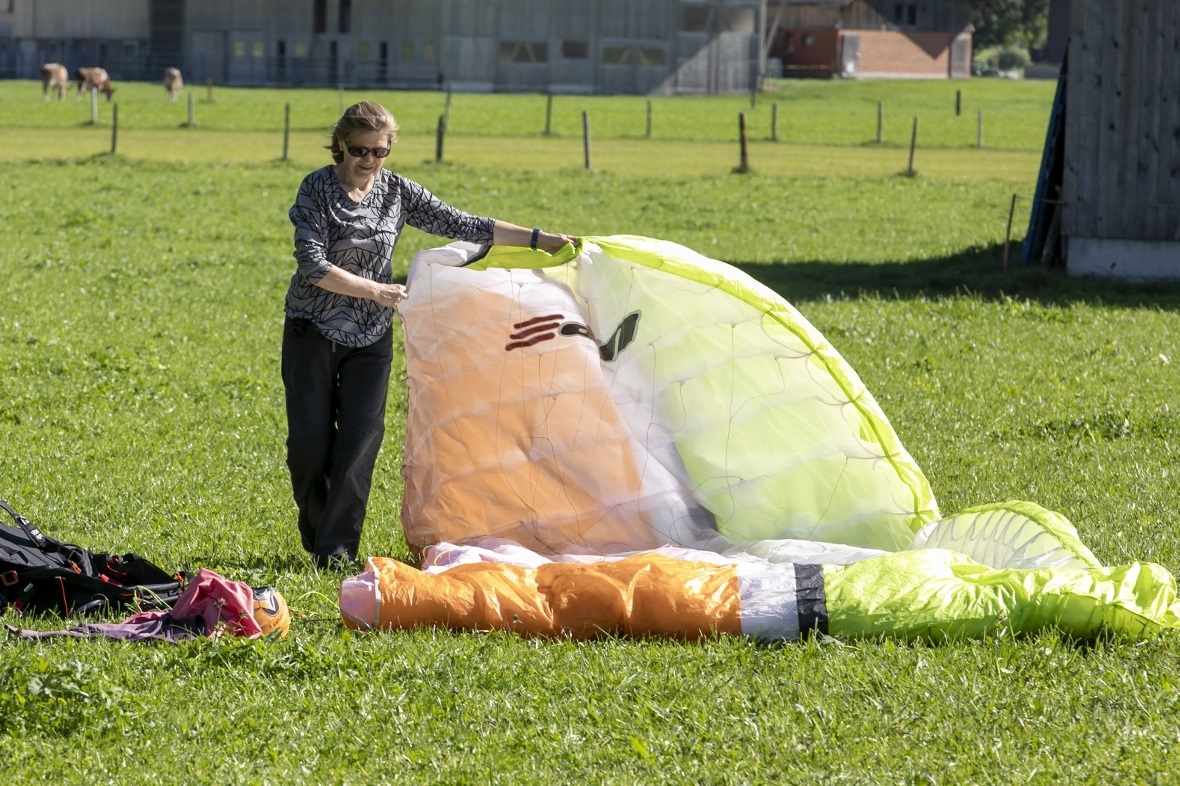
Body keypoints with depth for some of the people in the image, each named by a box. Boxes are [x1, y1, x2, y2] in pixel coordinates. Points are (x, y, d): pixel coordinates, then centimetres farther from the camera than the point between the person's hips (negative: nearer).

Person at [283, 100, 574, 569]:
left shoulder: (397, 192, 0)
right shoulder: (317, 189, -11)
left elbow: (463, 226, 1)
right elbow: (313, 265, -19)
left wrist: (539, 241, -4)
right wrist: (375, 291, -21)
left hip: (370, 337, 3)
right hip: (313, 333, -3)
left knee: (360, 439, -7)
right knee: (310, 442, -4)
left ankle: (337, 547, -7)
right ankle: (316, 540, 13)